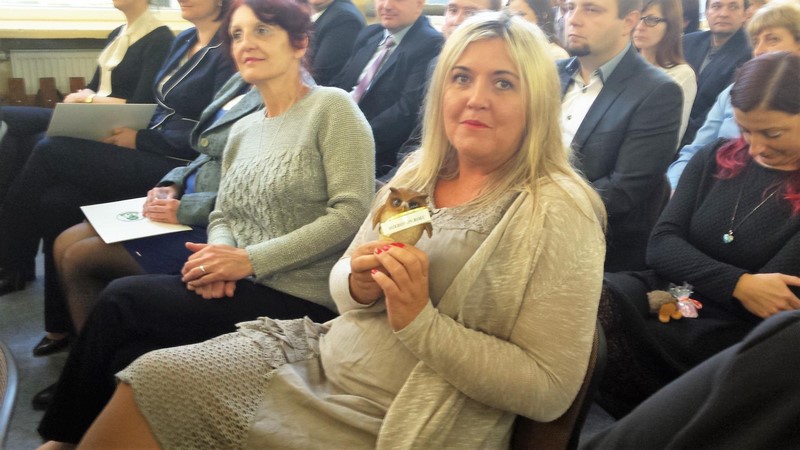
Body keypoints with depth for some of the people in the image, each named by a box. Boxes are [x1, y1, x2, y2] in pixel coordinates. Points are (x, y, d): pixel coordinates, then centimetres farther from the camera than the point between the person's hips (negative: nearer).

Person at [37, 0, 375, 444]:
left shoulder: (331, 107, -6)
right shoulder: (242, 130, 17)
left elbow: (351, 212, -14)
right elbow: (223, 214, 16)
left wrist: (250, 259, -17)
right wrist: (219, 251, -9)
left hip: (302, 301, -6)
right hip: (242, 287, 6)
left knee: (121, 300, -15)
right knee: (128, 354, -18)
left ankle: (63, 434, 9)